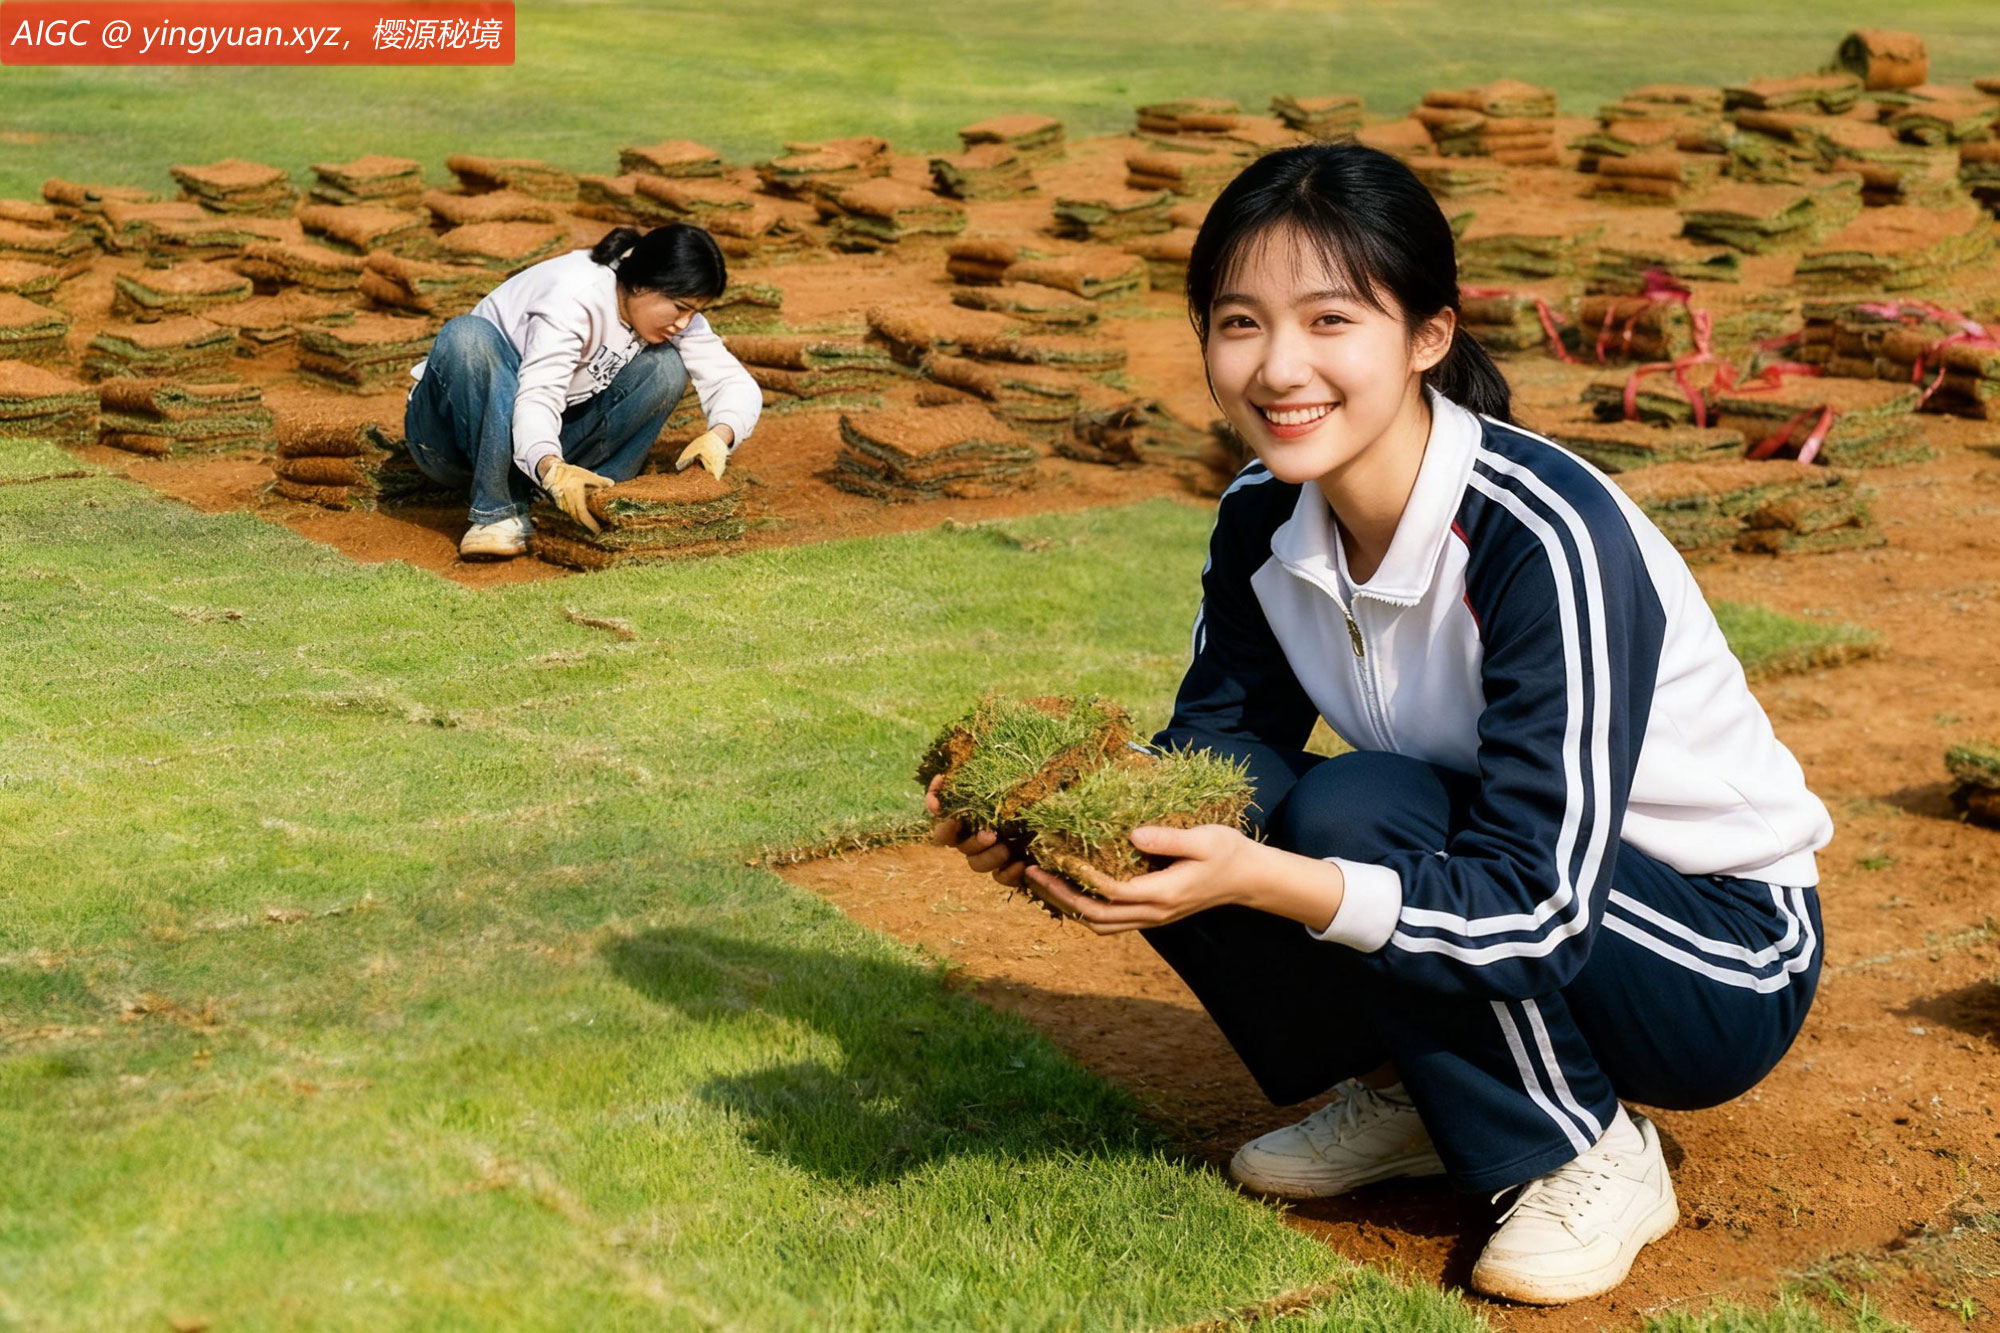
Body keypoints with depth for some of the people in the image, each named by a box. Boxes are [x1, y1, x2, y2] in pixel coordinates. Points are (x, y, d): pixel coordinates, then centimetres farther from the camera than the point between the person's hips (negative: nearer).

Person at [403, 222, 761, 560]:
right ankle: (499, 513, -33)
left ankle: (592, 505, -20)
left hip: (555, 438, 5)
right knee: (468, 334, -38)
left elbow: (736, 383, -9)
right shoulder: (576, 296, -29)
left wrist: (718, 436, -31)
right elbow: (537, 398, -39)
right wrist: (551, 469, -58)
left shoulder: (668, 312, -8)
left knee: (666, 367, -17)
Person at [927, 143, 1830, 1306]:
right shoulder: (1264, 521, -9)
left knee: (1352, 809, -31)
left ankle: (1590, 1157, -8)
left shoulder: (1552, 536, -30)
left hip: (1727, 967, -6)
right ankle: (1413, 1101, 7)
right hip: (1500, 895, 6)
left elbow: (1540, 908, -33)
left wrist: (1260, 878, -46)